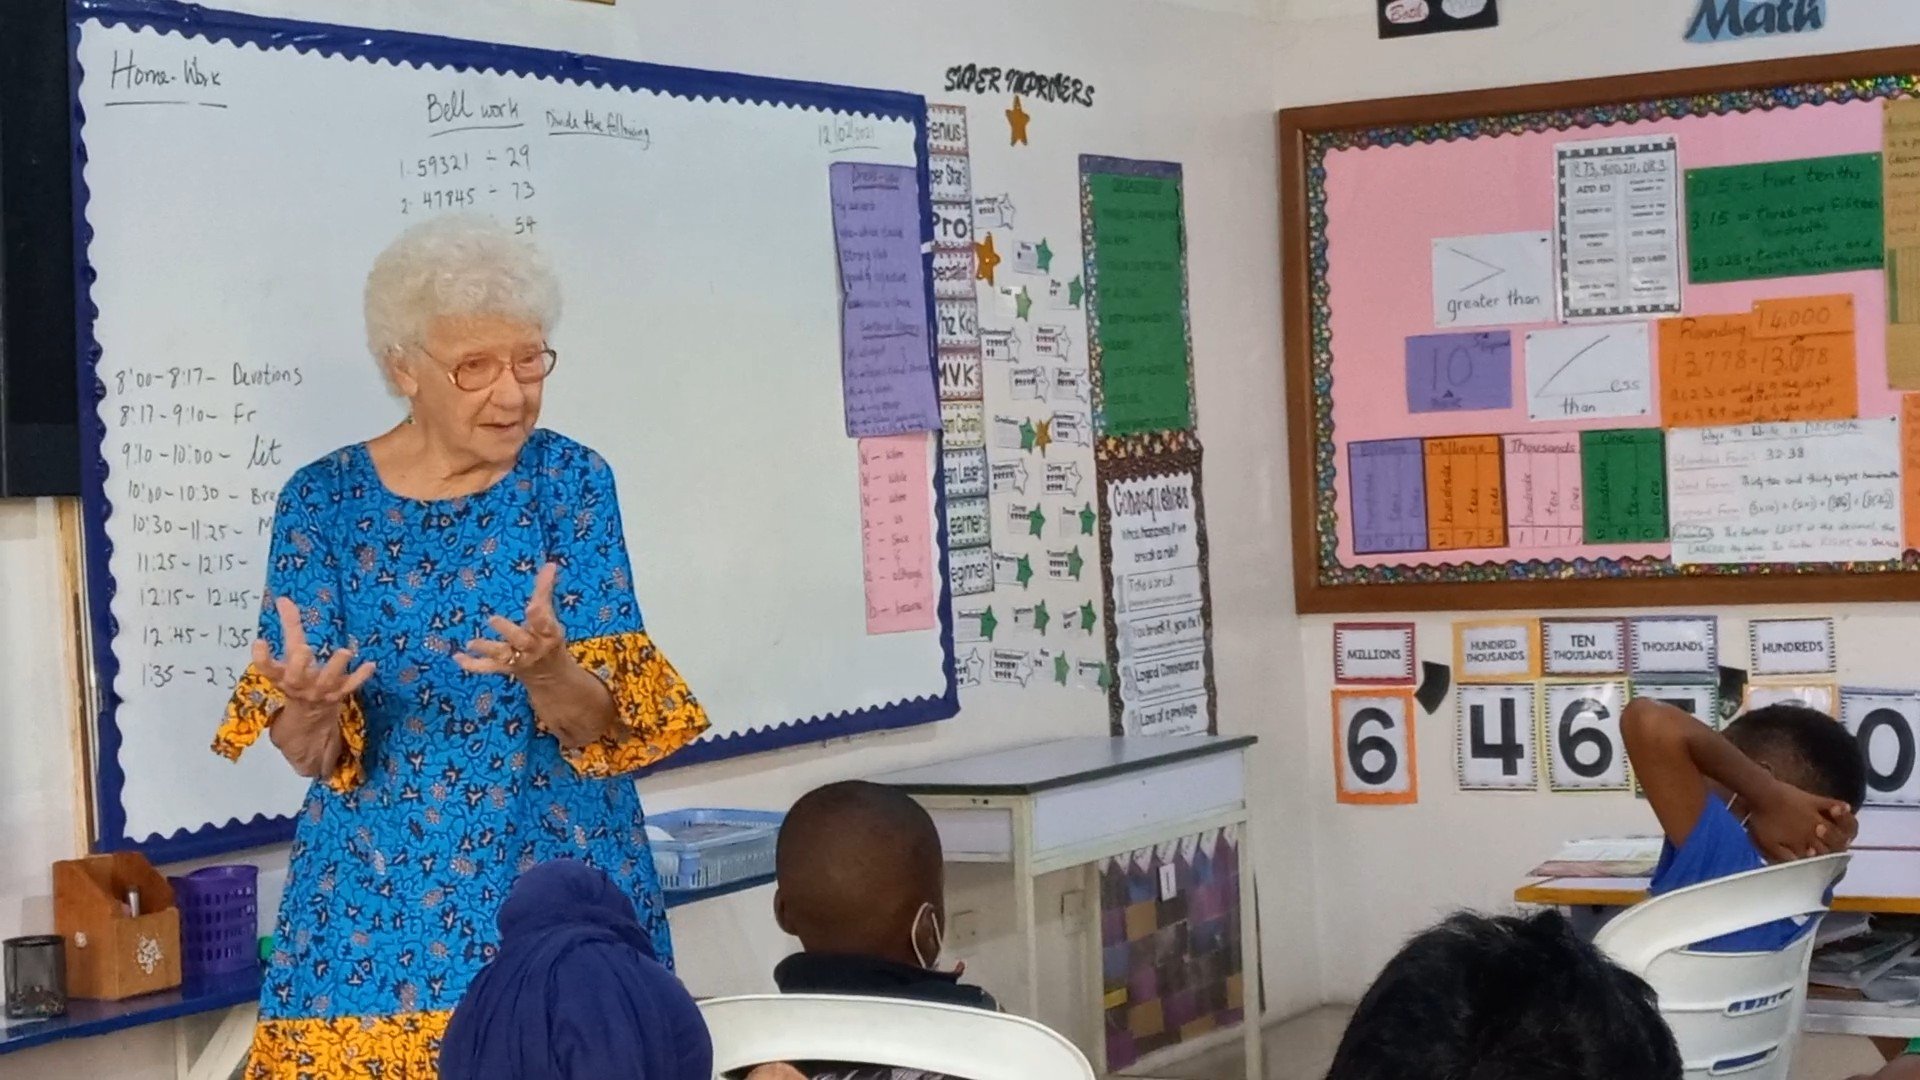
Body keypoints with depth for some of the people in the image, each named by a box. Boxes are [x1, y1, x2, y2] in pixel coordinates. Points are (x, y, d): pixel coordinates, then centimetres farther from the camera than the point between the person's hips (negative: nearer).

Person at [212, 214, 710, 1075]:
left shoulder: (571, 479, -4)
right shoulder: (323, 499, -4)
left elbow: (600, 726, -9)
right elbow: (312, 756, -6)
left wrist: (546, 666, -31)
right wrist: (311, 706, -28)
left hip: (561, 874, 0)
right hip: (378, 889, 0)